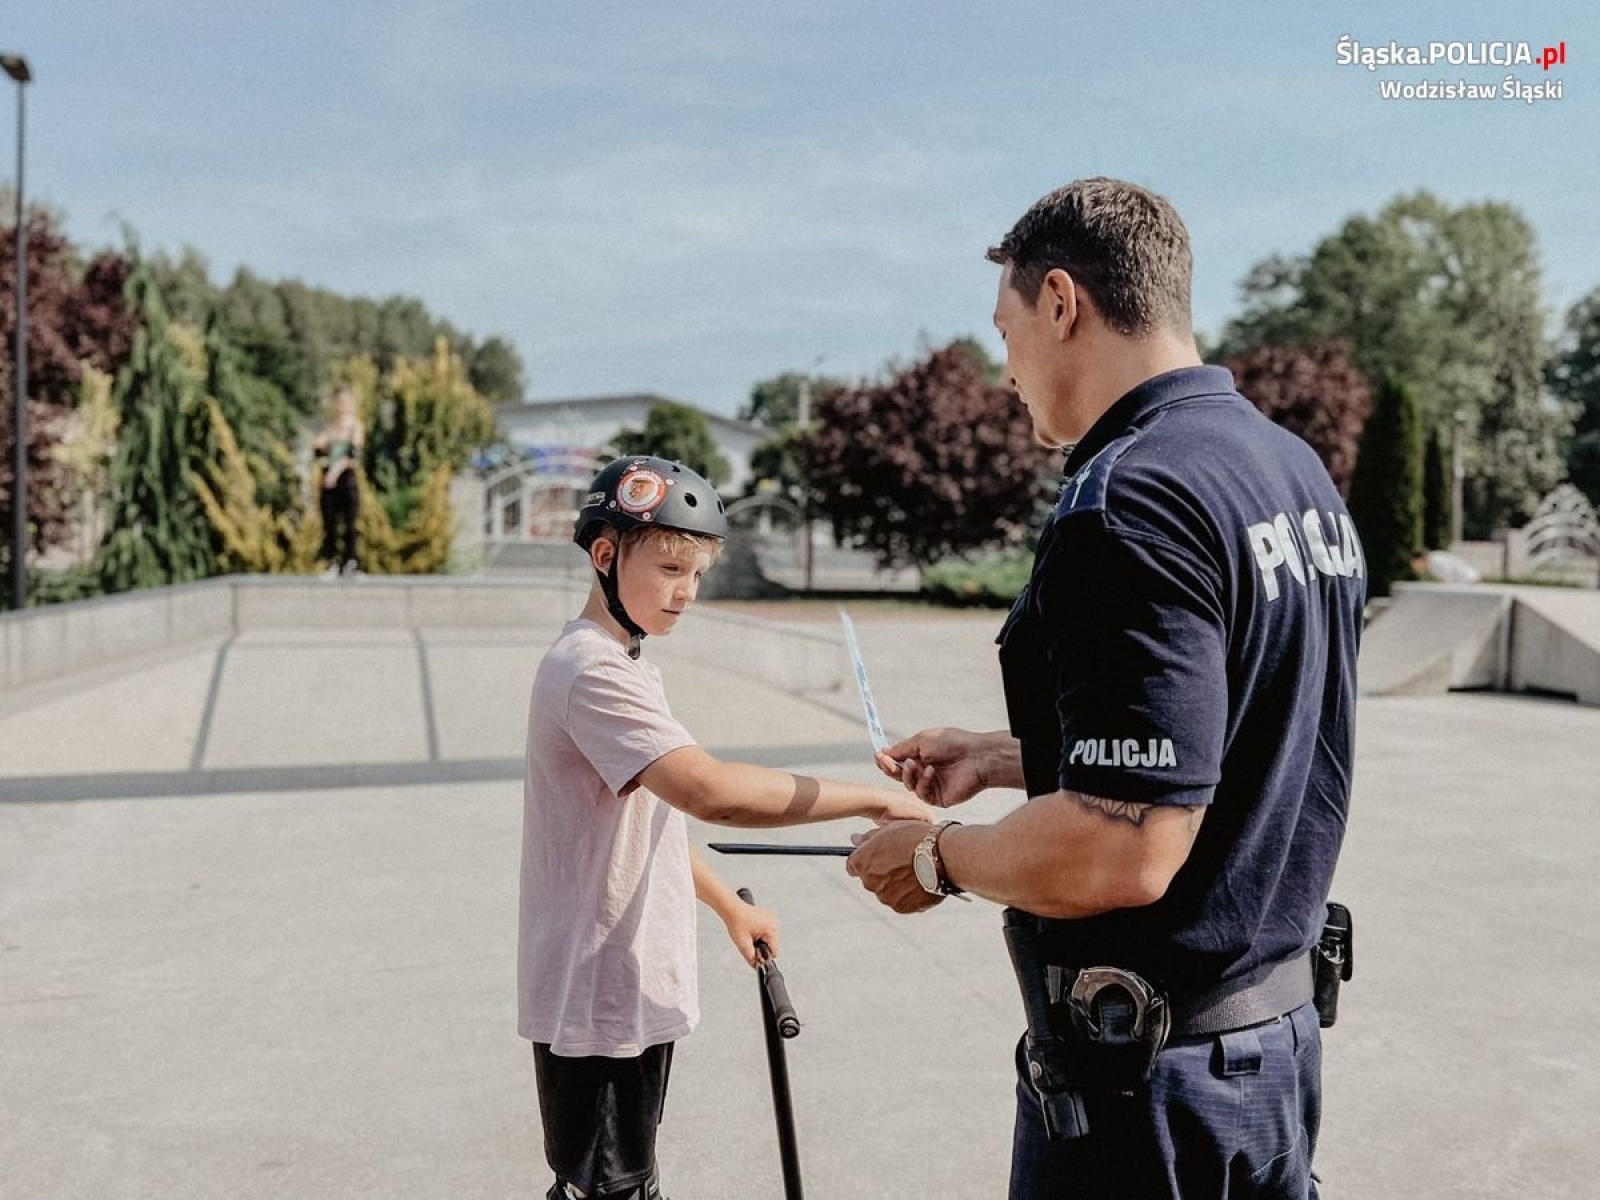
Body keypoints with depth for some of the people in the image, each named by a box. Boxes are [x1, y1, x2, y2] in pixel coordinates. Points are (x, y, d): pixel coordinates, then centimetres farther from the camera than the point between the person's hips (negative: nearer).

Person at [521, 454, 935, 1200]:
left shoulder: (619, 665, 11)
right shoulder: (593, 670, -22)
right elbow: (711, 791, -34)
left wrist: (728, 906, 19)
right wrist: (871, 799, -30)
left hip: (633, 986, 10)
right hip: (596, 996, -10)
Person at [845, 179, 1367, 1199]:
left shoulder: (1129, 502, -24)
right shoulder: (1297, 468, 7)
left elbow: (1120, 853, -29)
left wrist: (940, 855, -11)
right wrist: (1002, 756, 16)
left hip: (1148, 1075, -9)